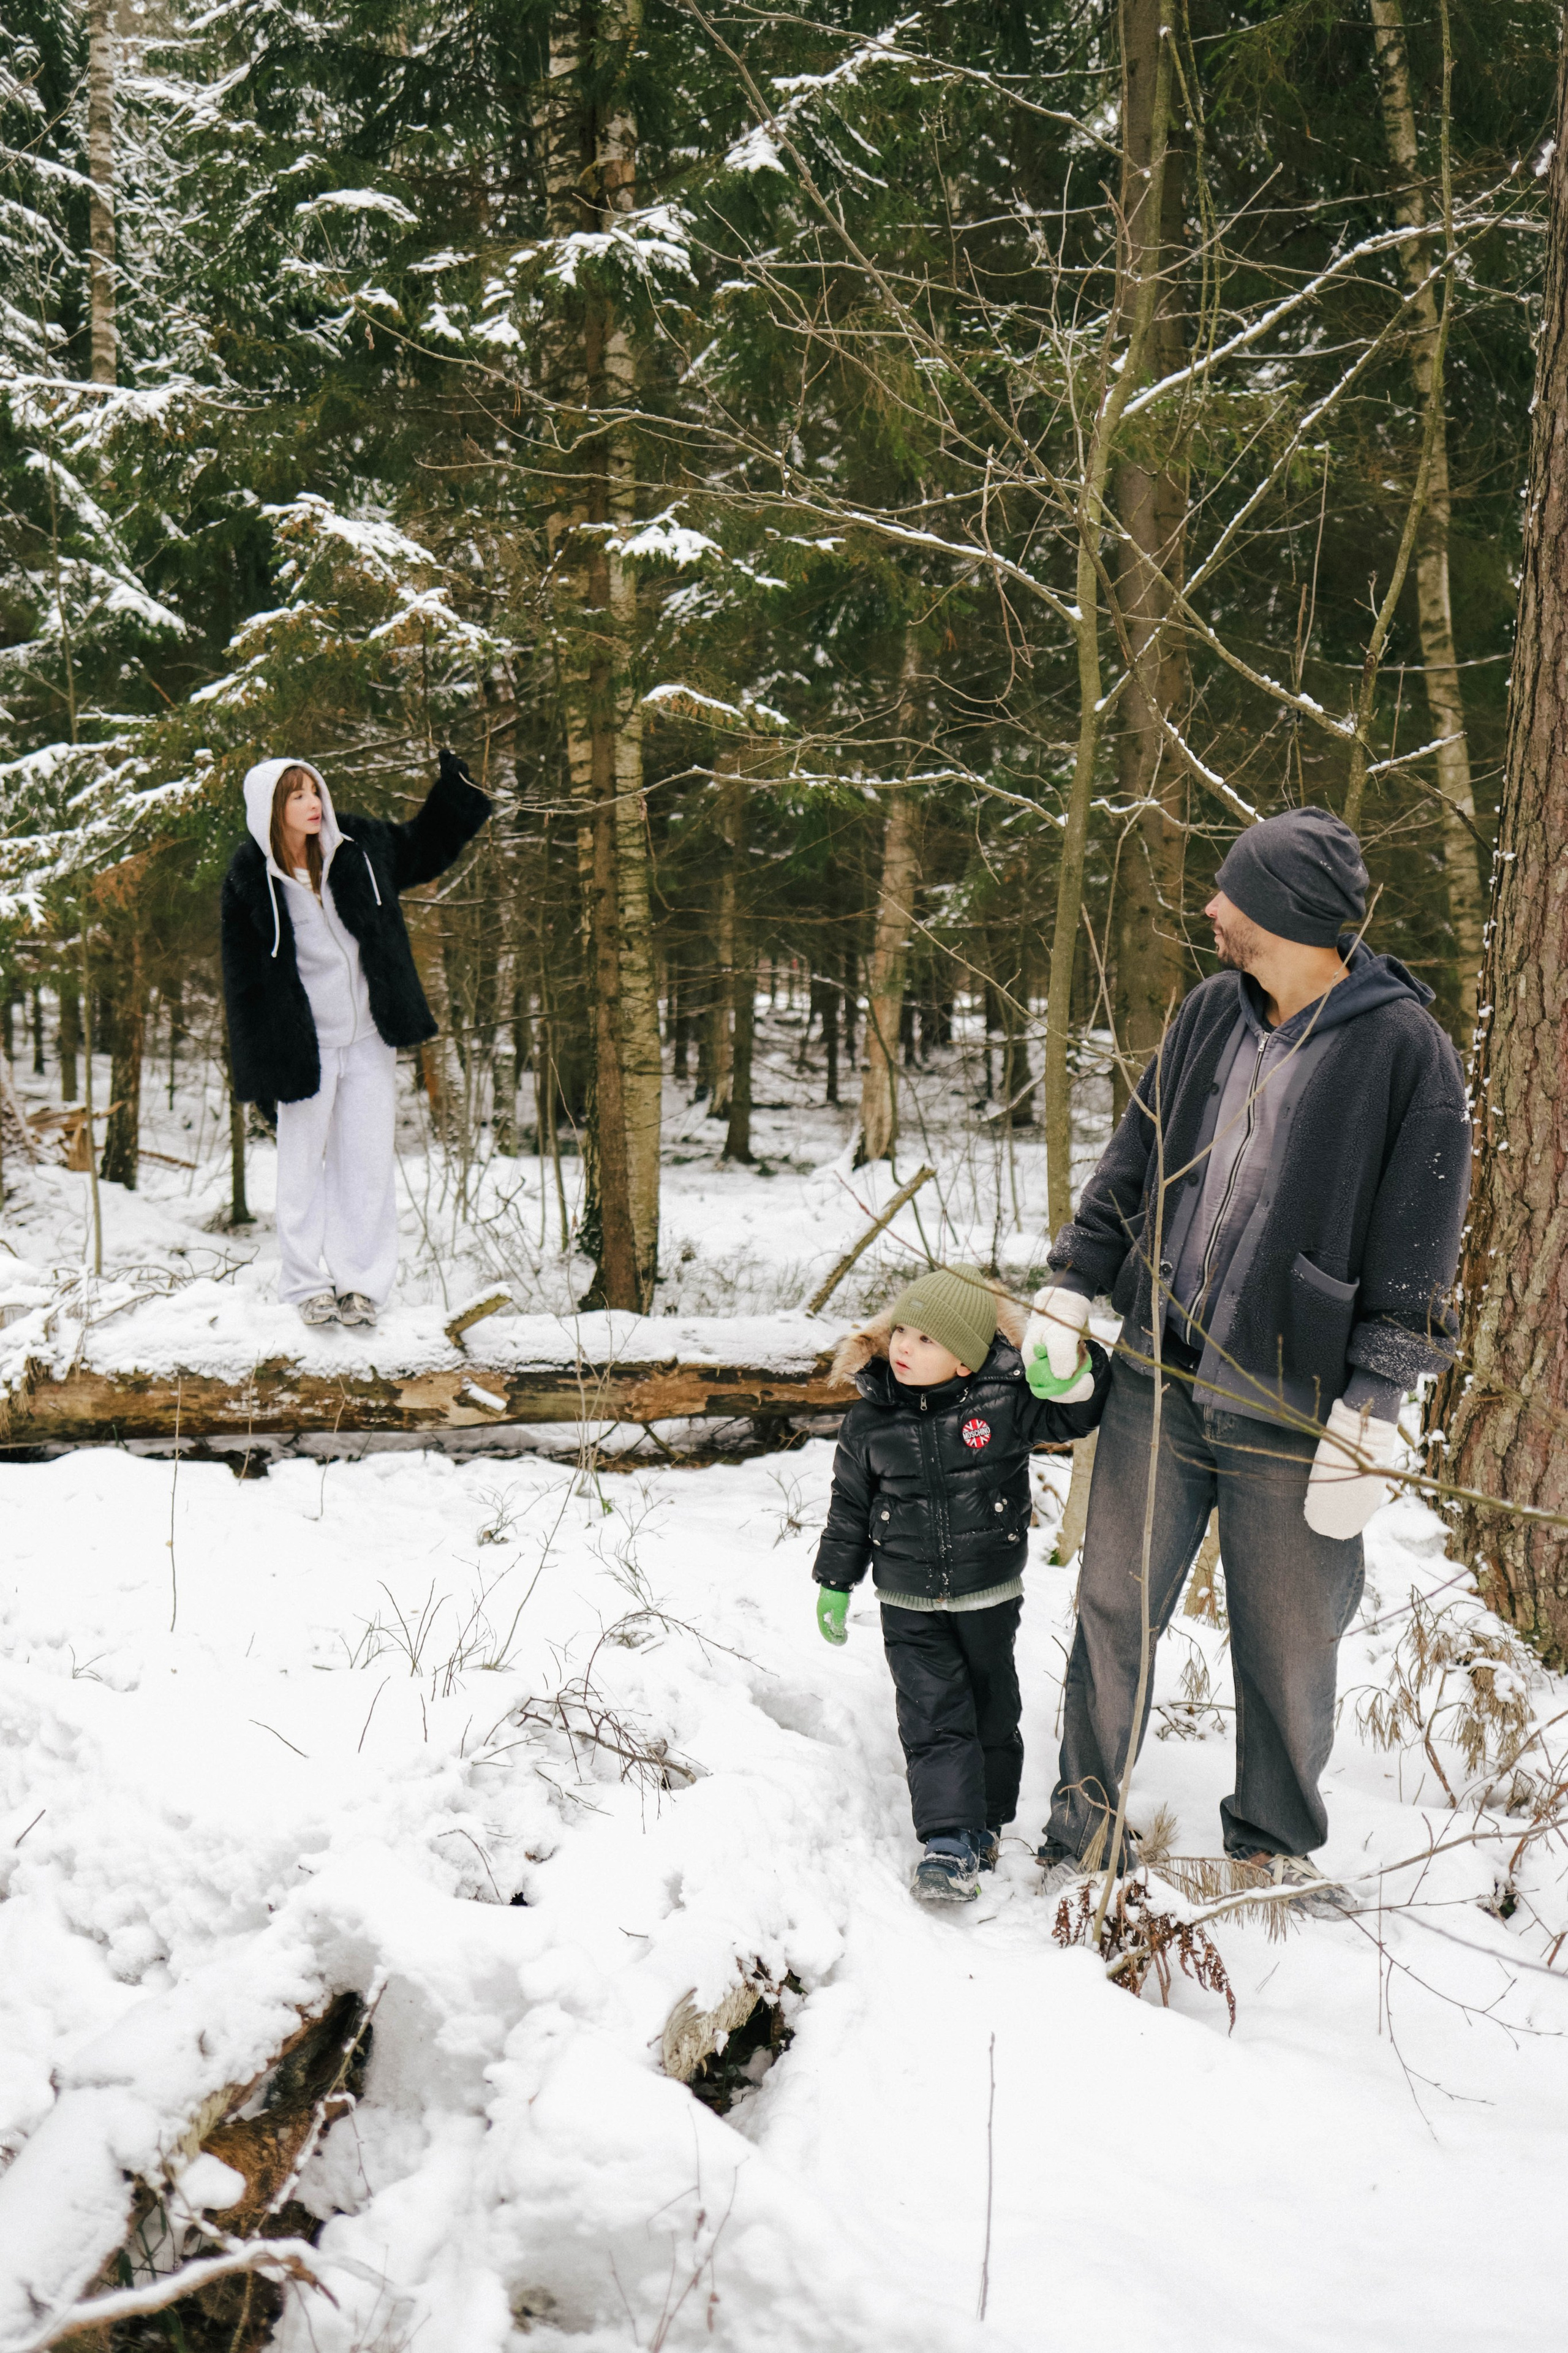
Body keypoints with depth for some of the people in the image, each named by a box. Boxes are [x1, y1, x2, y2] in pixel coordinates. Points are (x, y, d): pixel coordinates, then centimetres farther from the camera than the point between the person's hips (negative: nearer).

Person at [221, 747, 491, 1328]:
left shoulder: (359, 845, 0)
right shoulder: (249, 880, -8)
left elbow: (423, 849, 20)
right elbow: (245, 977, -5)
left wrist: (454, 790, 7)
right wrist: (261, 1069, -7)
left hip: (369, 1038, 3)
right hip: (303, 1044, -3)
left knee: (368, 1162, 4)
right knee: (304, 1164, 6)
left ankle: (360, 1283, 13)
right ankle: (309, 1285, 18)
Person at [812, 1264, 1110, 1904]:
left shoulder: (1005, 1398, -14)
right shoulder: (870, 1419, -8)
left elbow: (1077, 1416, -1)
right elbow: (850, 1506, 4)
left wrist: (1071, 1376, -24)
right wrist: (835, 1583, 9)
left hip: (990, 1595, 0)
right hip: (909, 1604, 0)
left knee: (992, 1712, 14)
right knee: (933, 1718, -6)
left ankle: (986, 1822, 33)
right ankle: (949, 1841, -3)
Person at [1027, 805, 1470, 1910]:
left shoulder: (1406, 1049, -10)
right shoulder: (1212, 1012, 6)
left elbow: (1416, 1266, -10)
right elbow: (1133, 1163, 14)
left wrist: (1368, 1420, -14)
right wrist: (1069, 1291, 6)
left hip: (1292, 1408, -4)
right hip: (1159, 1379, 4)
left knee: (1290, 1644, 9)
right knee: (1116, 1605, 10)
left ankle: (1276, 1844, 31)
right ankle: (1087, 1815, 28)